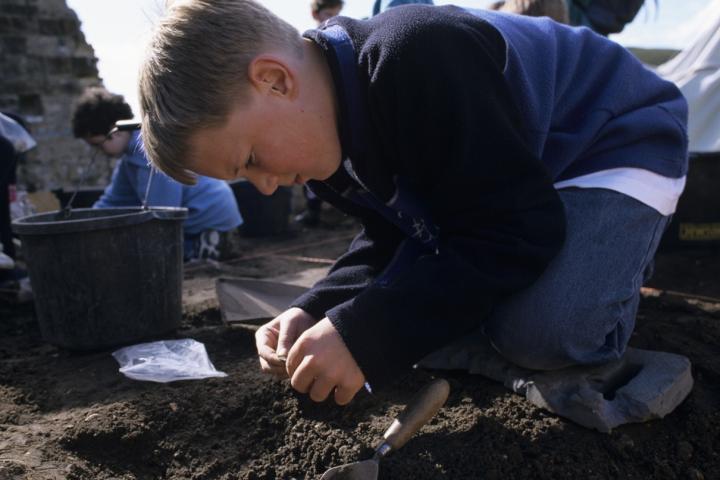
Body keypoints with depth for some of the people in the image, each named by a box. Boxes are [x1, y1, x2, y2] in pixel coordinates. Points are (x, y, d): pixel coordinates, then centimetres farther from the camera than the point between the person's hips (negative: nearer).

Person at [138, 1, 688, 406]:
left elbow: (516, 229, -34)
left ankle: (616, 268, 3)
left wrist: (365, 337, -36)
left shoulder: (418, 60, -37)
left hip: (620, 142, -7)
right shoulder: (325, 122, -7)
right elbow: (390, 234, 0)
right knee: (400, 297, -4)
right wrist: (315, 312, -17)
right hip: (505, 175, 8)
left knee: (539, 331, -30)